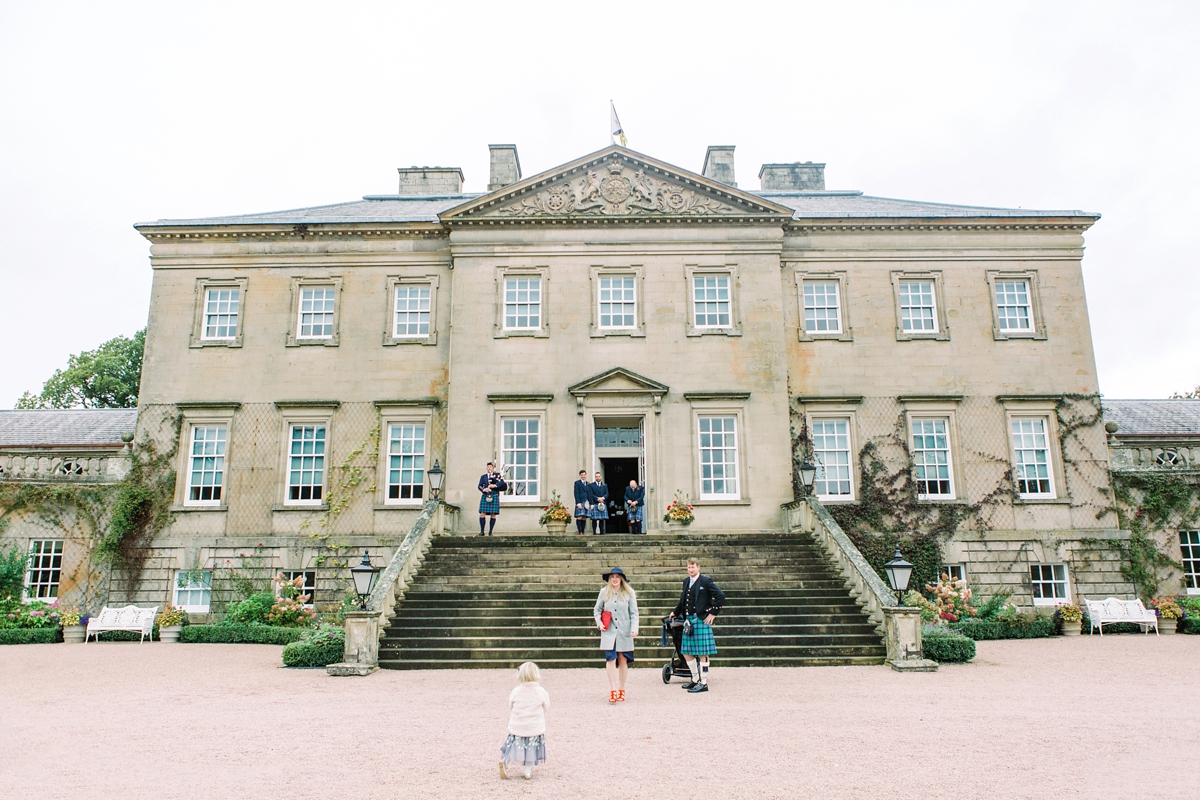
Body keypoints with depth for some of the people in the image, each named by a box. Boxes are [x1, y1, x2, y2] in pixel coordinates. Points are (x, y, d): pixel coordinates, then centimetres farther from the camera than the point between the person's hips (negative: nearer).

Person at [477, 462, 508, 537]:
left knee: (493, 515, -3)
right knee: (482, 514, -6)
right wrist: (483, 489, -14)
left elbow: (502, 482, -5)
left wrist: (495, 485, -20)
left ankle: (490, 532, 3)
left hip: (494, 496, -2)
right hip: (485, 496, 2)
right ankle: (482, 531, 0)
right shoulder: (483, 476, 17)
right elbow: (479, 486, 7)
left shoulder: (497, 475, 11)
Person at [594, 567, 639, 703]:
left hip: (624, 632, 0)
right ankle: (613, 691, -5)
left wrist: (634, 628, -10)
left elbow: (634, 613, 1)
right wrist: (599, 622, -1)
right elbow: (597, 609, 15)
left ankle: (621, 690, 16)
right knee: (610, 659, -8)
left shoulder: (629, 593, 1)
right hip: (609, 632, 0)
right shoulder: (604, 592, 4)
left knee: (622, 660, 4)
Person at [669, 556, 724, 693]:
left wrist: (713, 613, -11)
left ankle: (703, 683, 5)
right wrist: (675, 613, 32)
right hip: (689, 620, 7)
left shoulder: (705, 581, -6)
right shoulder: (686, 581, 14)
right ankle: (695, 679, 25)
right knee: (686, 652, 10)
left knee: (702, 653, -2)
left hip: (701, 620, -7)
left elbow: (720, 596, -11)